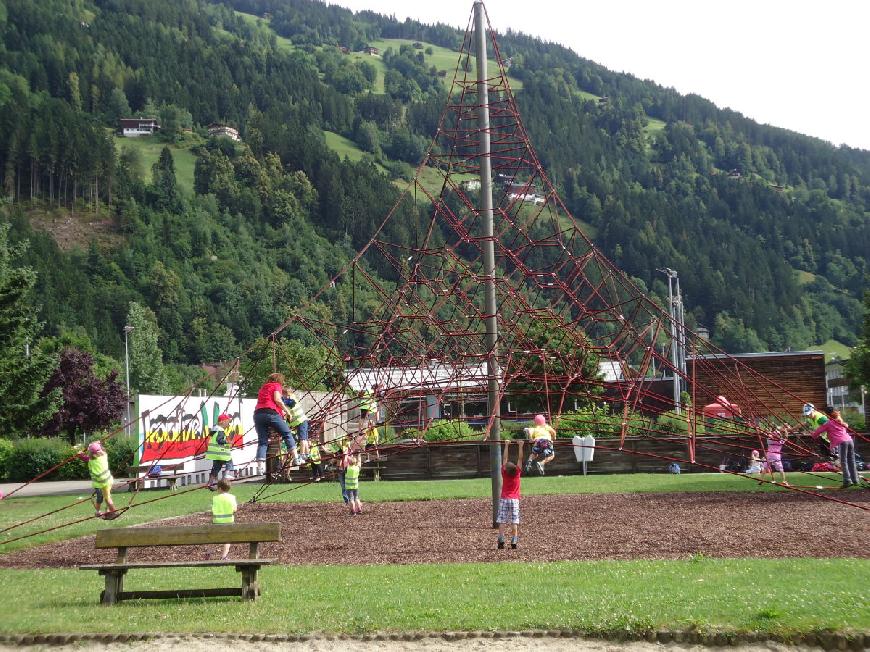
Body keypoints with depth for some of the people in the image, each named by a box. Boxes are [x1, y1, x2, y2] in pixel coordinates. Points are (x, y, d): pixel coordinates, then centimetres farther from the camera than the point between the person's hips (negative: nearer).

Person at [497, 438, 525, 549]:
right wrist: (520, 446, 0)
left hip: (504, 499, 0)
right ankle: (514, 542, -7)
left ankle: (501, 542, -11)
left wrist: (506, 445, 4)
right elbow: (520, 459, -4)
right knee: (514, 522, -1)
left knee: (501, 522, -3)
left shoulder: (504, 474, -6)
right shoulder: (517, 474, -7)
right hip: (514, 500, 0)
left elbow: (505, 458, 0)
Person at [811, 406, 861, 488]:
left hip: (841, 442, -6)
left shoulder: (827, 423, 6)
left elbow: (816, 433, 7)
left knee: (843, 462, -5)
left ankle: (847, 480, -14)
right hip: (849, 440, 6)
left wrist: (814, 435, 31)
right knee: (851, 461, 13)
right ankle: (855, 480, 16)